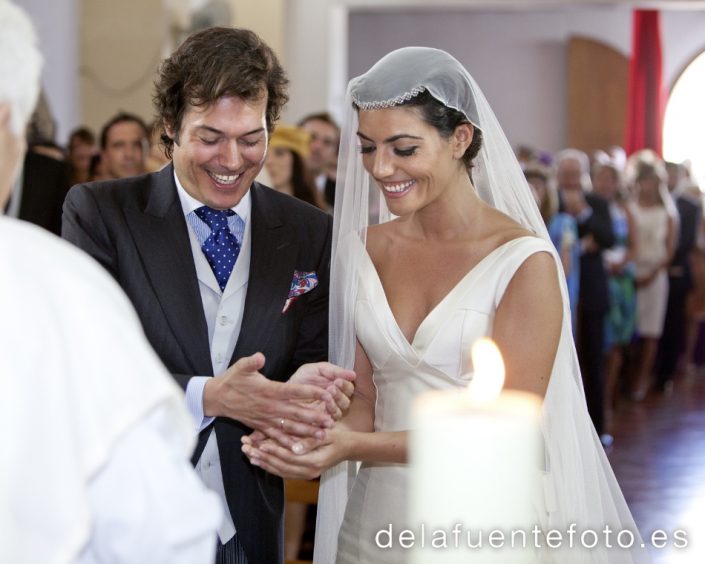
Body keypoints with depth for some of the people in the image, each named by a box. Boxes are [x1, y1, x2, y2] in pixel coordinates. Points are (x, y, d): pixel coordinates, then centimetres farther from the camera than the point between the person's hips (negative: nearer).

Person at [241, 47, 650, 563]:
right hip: (380, 517, 5)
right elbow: (365, 394, 4)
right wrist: (320, 437, -18)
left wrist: (356, 446, -25)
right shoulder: (366, 249, 1)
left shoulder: (525, 262, -15)